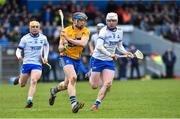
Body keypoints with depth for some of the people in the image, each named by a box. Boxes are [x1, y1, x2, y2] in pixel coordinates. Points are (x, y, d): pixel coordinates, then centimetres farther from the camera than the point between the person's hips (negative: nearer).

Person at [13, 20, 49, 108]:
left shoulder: (43, 38, 5)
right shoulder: (25, 38, -3)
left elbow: (46, 46, 26)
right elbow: (18, 50, -4)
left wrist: (45, 57, 14)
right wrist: (19, 56, -27)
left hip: (38, 64, 0)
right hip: (26, 62, 0)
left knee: (34, 81, -23)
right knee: (22, 84, 10)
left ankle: (29, 101, -27)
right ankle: (19, 79, 48)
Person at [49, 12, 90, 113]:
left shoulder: (85, 31, -5)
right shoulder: (66, 30, -8)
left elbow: (83, 43, -25)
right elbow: (60, 48, -5)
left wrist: (69, 39, -30)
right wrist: (63, 46, -29)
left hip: (77, 59, 4)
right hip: (67, 58, -4)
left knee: (67, 84, 16)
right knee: (73, 78, -30)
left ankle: (54, 90, 49)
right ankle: (74, 104, -37)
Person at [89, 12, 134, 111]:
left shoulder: (119, 31, 4)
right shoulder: (104, 31, -16)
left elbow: (119, 46, 18)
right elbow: (99, 46, -28)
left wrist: (126, 53, 0)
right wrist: (110, 54, -37)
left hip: (109, 61, 5)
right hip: (97, 59, -5)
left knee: (108, 84, -14)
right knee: (94, 86, 0)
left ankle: (96, 104, -2)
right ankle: (91, 75, 36)